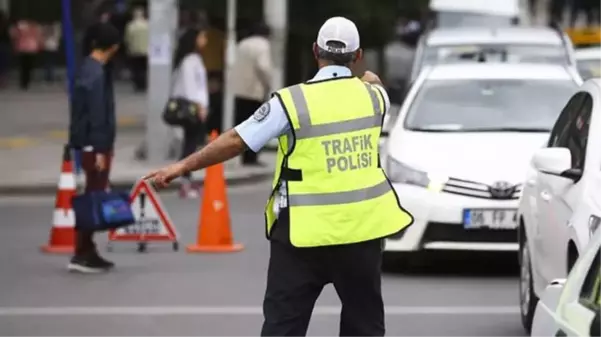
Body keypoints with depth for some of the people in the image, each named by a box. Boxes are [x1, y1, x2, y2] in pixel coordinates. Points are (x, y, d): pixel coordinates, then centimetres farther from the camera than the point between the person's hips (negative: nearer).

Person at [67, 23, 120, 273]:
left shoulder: (88, 68, 12)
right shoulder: (96, 74, -18)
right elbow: (97, 115, -21)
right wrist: (100, 149, -21)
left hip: (92, 145, 10)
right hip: (95, 146, -10)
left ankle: (88, 252, 17)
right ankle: (81, 255, -7)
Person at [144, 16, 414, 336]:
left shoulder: (293, 101, -11)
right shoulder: (372, 95, 2)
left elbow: (236, 141, -10)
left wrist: (182, 166, 0)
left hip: (305, 234, -3)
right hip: (362, 227, 4)